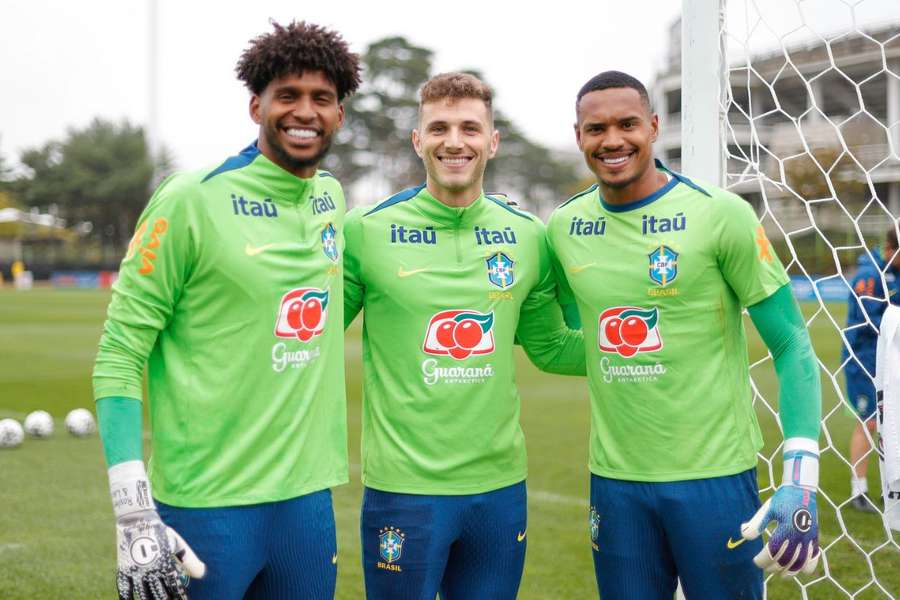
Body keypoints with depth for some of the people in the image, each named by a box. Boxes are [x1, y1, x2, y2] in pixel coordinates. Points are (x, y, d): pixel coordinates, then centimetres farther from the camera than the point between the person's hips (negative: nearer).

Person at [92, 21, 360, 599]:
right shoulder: (194, 200, -11)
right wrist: (135, 516, -17)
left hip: (309, 499, 6)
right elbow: (120, 354, -10)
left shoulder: (331, 197, 7)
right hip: (206, 508, -5)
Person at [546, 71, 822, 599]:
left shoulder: (719, 214, -9)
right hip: (614, 477, 4)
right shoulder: (563, 227, 4)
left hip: (716, 476, -4)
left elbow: (792, 347, -9)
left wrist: (801, 481, -17)